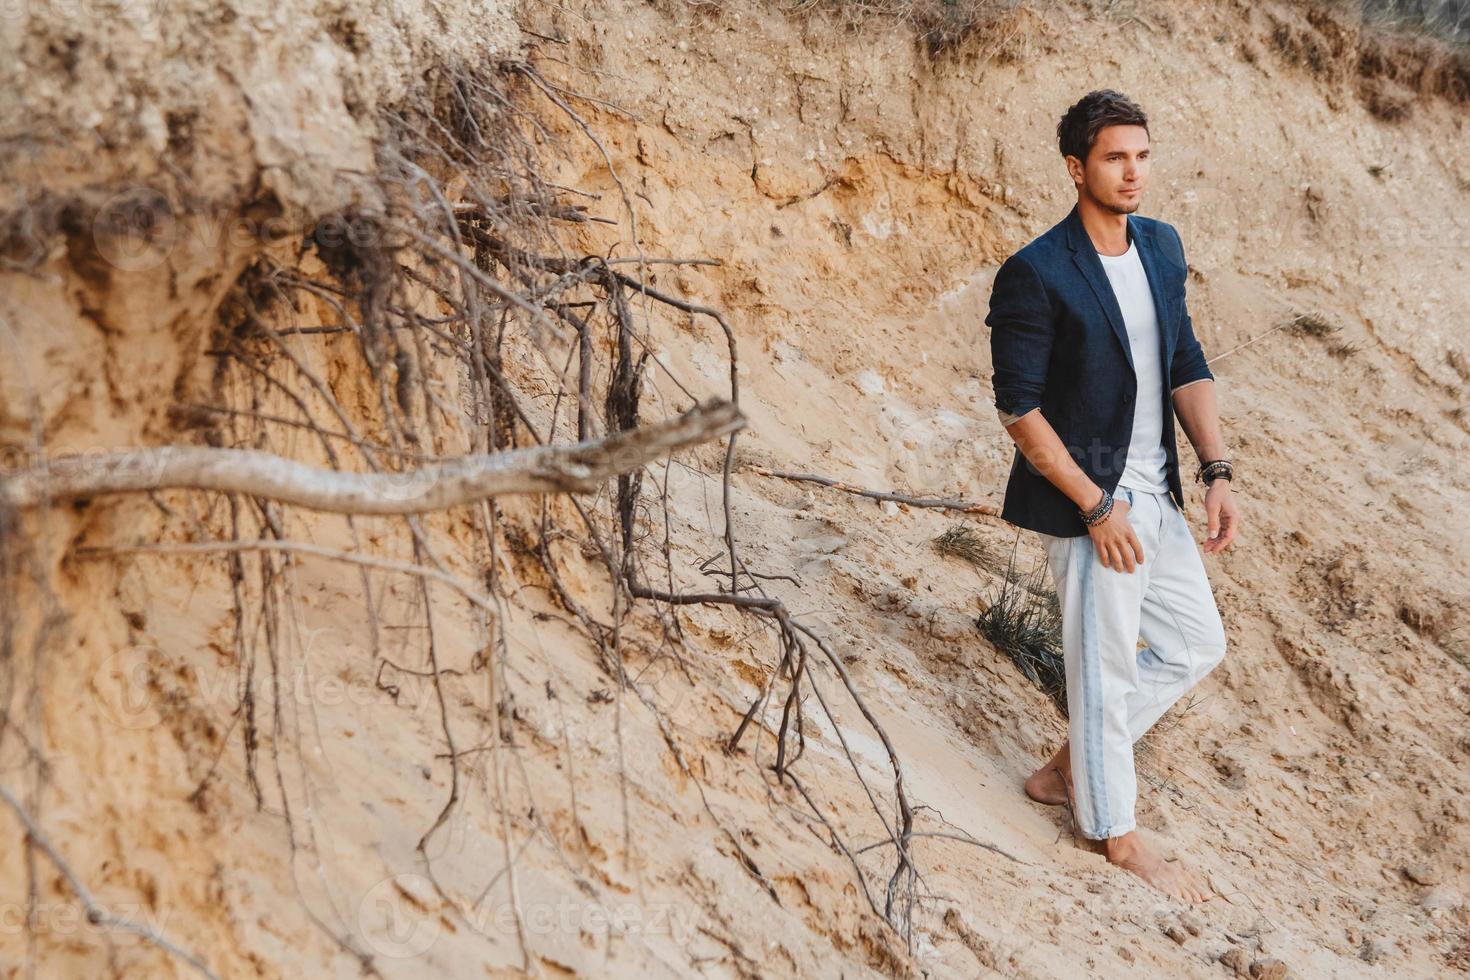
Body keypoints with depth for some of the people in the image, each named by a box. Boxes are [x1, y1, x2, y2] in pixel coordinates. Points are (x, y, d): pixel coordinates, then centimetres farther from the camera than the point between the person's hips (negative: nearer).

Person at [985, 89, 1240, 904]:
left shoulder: (1161, 247, 4)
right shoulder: (1034, 276, -19)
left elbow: (1186, 366, 10)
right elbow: (1019, 409, -17)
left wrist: (1216, 472, -1)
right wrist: (1096, 507, -18)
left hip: (1154, 493, 8)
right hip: (1086, 500, -8)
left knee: (1196, 644, 17)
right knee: (1107, 666, 4)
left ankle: (1070, 767, 31)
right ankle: (1116, 833, 24)